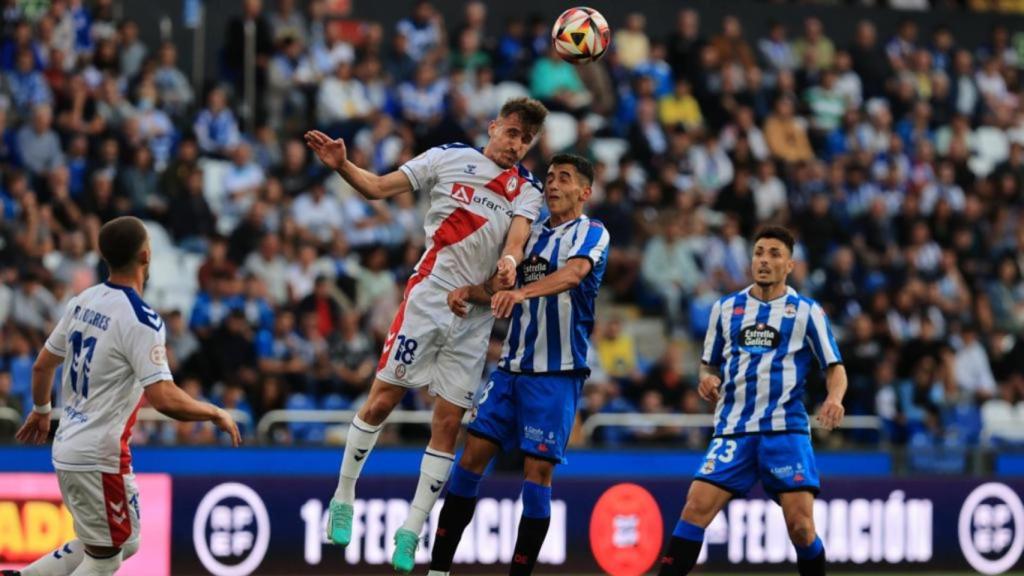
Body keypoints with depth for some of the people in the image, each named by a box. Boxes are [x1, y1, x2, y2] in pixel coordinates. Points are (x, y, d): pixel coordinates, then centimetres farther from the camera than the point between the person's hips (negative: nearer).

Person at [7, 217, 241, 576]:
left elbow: (42, 365, 15)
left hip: (67, 448, 8)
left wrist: (41, 411, 33)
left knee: (124, 544, 20)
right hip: (100, 456, -8)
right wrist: (216, 414, -11)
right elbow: (164, 398, -26)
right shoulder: (140, 320, -19)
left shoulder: (82, 302, 5)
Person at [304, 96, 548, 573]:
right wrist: (341, 166, -14)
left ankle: (410, 533, 6)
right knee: (382, 400, -6)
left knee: (448, 423, 0)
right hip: (428, 297, -2)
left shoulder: (527, 191, 9)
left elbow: (518, 235, -9)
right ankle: (342, 498, 10)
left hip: (477, 315, 2)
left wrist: (509, 262, -31)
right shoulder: (447, 158, 3)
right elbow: (377, 188, 4)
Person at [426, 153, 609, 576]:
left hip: (558, 371, -6)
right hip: (512, 365, 6)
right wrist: (468, 291, -5)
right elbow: (503, 288, 18)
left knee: (537, 470, -8)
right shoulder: (532, 233, 15)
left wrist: (522, 291, -43)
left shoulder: (592, 234, -6)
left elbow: (573, 273, -26)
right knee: (475, 451, 0)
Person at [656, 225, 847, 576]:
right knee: (696, 508, -14)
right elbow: (710, 364, 23)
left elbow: (835, 367, 6)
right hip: (733, 429, 2)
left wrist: (834, 398, -16)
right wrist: (707, 379, -2)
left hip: (785, 429, -2)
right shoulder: (726, 308, 14)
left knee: (800, 524, -12)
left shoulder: (807, 312, 6)